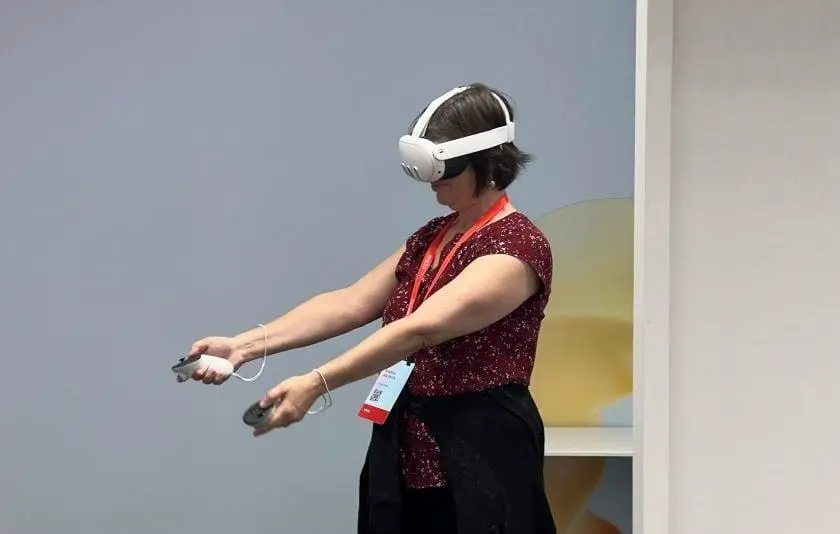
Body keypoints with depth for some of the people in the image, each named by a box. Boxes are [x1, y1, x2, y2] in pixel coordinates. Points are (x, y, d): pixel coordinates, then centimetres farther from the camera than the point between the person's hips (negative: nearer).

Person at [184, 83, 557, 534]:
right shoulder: (432, 238, 13)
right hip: (405, 456, 8)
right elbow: (351, 303, 3)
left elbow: (420, 329, -25)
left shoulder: (519, 246, -15)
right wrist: (244, 346, -9)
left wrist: (316, 384, -32)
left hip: (480, 460, -8)